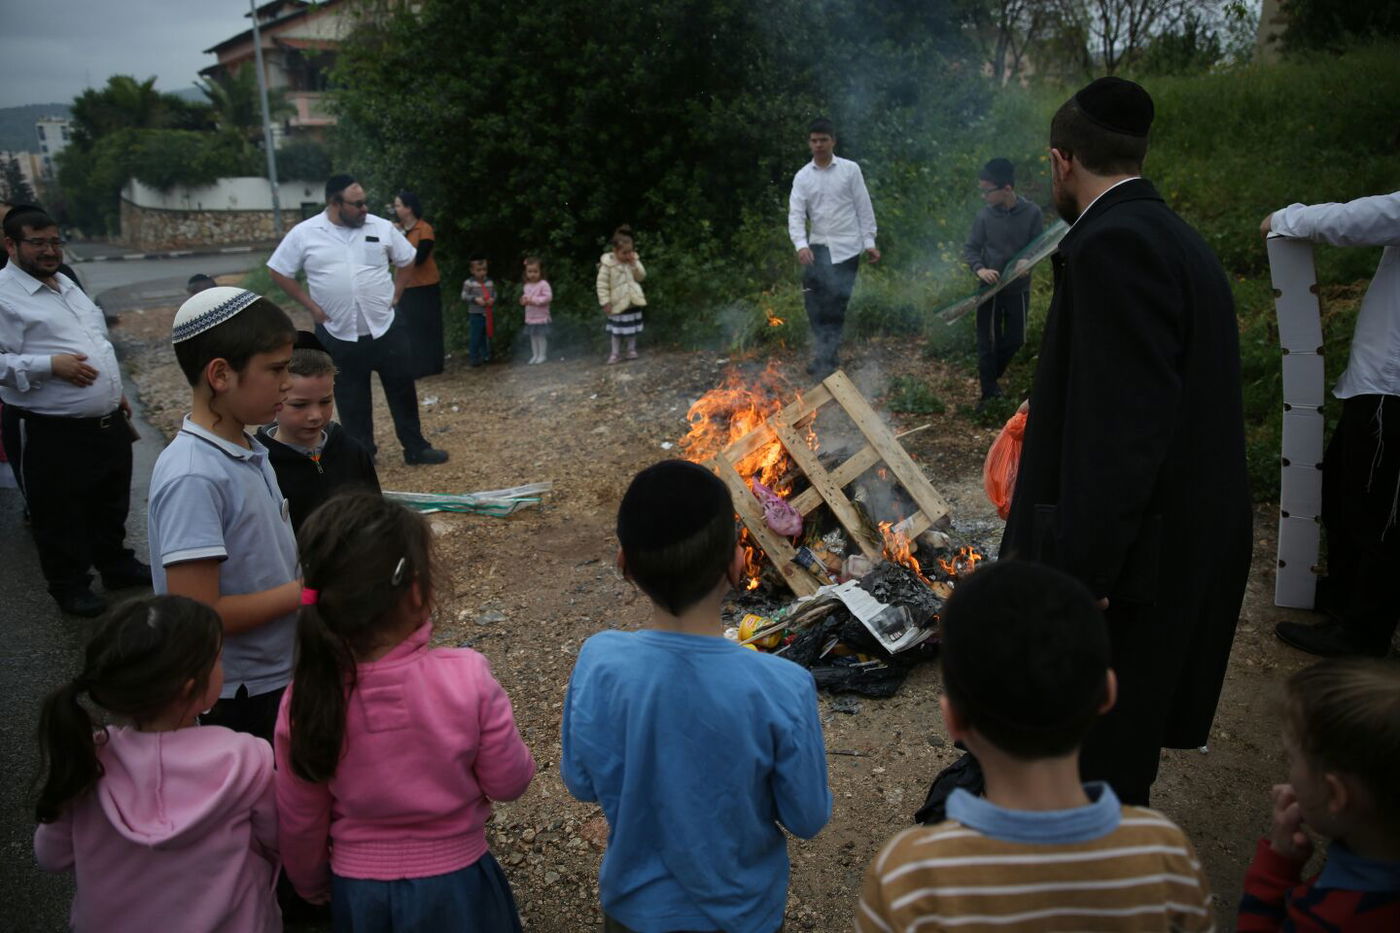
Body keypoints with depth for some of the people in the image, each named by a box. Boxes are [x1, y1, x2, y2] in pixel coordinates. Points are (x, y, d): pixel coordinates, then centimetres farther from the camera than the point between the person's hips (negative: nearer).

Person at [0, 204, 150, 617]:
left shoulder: (65, 283, 13)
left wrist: (116, 392, 21)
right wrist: (49, 365, -27)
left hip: (107, 422, 8)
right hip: (50, 434, -8)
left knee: (112, 503, 22)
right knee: (60, 517, 8)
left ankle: (118, 566, 39)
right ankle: (70, 587, 25)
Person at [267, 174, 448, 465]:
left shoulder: (381, 227, -2)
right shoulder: (304, 234, -6)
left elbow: (407, 260, 12)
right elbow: (279, 271, 2)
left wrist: (395, 293, 4)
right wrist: (311, 305, -2)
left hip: (386, 328, 1)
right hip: (339, 334, -1)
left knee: (402, 389, 6)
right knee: (351, 398, 10)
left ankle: (416, 448, 18)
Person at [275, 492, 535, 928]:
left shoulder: (308, 697, -19)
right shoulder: (467, 678, -27)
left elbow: (300, 822, -5)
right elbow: (509, 782, -13)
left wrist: (312, 884, 14)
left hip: (358, 894, 2)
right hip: (453, 888, -1)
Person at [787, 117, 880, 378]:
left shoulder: (850, 170, 0)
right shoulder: (802, 176, 5)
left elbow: (864, 208, 2)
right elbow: (795, 214, -3)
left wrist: (869, 242, -3)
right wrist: (801, 244, -19)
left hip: (846, 248, -3)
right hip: (817, 247, 3)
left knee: (836, 303, -5)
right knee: (815, 302, 1)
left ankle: (826, 358, 2)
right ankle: (826, 355, 15)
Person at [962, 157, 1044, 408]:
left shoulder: (1032, 212, -11)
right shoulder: (985, 214, -9)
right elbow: (970, 248, -3)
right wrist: (979, 268, -23)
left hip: (1019, 288, 1)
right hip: (990, 288, -1)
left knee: (1014, 340, 11)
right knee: (987, 343, 3)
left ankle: (992, 379, 36)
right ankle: (989, 393, 15)